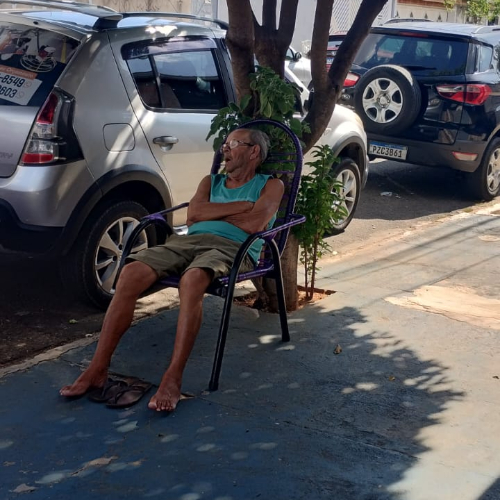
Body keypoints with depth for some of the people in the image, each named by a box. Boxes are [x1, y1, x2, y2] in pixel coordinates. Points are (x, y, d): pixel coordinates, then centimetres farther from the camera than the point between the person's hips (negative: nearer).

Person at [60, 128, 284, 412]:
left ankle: (173, 379, -40)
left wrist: (212, 212, 6)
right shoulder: (212, 181, 31)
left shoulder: (270, 185, 15)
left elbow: (254, 225, -5)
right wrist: (240, 206, 3)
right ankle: (98, 369, -23)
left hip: (232, 247, -5)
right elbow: (193, 215, 9)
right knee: (131, 273, -24)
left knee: (193, 280, -41)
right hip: (189, 240, 5)